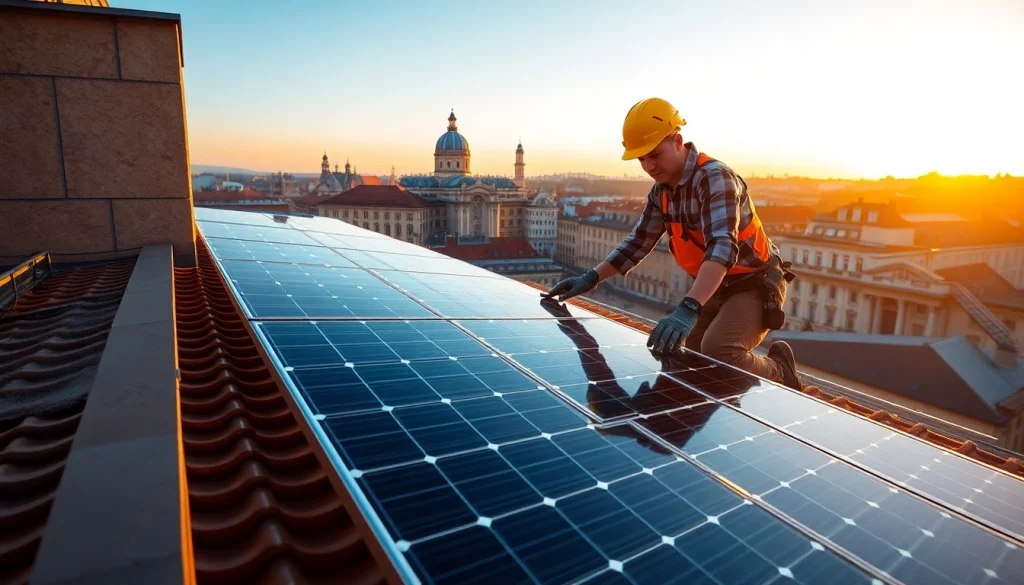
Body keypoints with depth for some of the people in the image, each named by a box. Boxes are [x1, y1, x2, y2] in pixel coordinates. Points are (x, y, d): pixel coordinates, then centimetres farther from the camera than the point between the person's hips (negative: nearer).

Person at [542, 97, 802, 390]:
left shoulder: (714, 177, -24)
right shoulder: (661, 191, 0)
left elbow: (722, 246, -38)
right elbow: (638, 242, 7)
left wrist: (688, 308, -52)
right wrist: (591, 277, -5)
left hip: (755, 283, -8)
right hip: (716, 287, 8)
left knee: (717, 352, -27)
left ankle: (780, 373, 1)